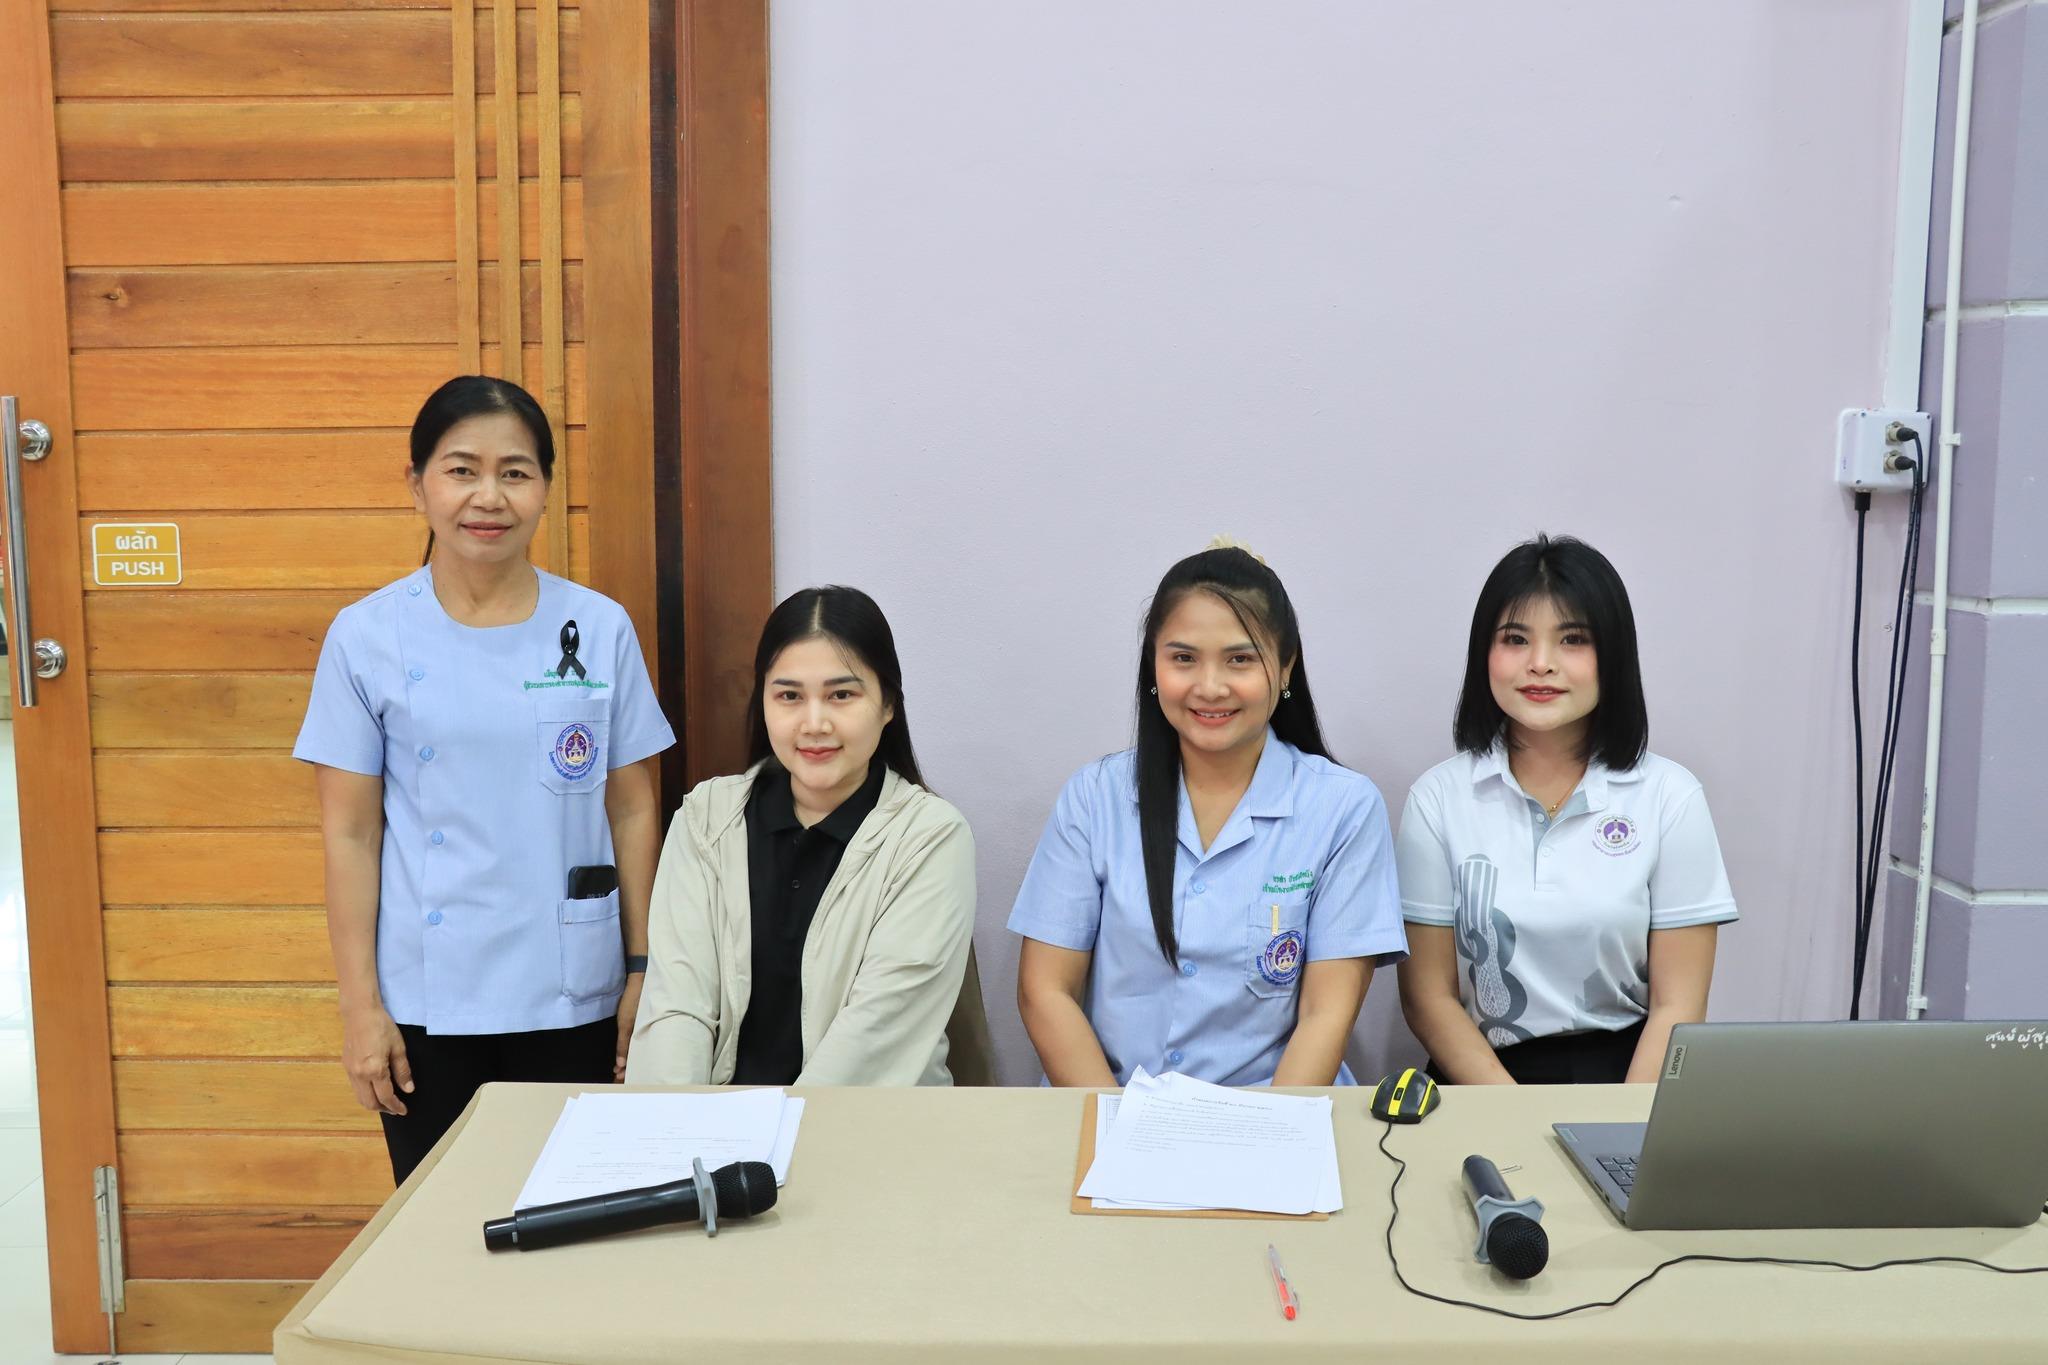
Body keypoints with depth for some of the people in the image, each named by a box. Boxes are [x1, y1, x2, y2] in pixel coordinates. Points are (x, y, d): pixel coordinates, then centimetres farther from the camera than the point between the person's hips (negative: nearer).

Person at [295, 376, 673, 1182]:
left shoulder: (601, 629, 0)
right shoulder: (367, 637, -2)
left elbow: (632, 811, 4)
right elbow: (350, 834, 0)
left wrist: (642, 970, 3)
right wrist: (360, 1006, -2)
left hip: (572, 998, 1)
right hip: (427, 1004, 0)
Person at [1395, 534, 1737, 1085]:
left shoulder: (1670, 797, 2)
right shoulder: (1439, 797, 1)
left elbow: (1677, 1007, 0)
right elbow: (1428, 997, 0)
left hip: (1631, 1075, 0)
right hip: (1482, 1075, 0)